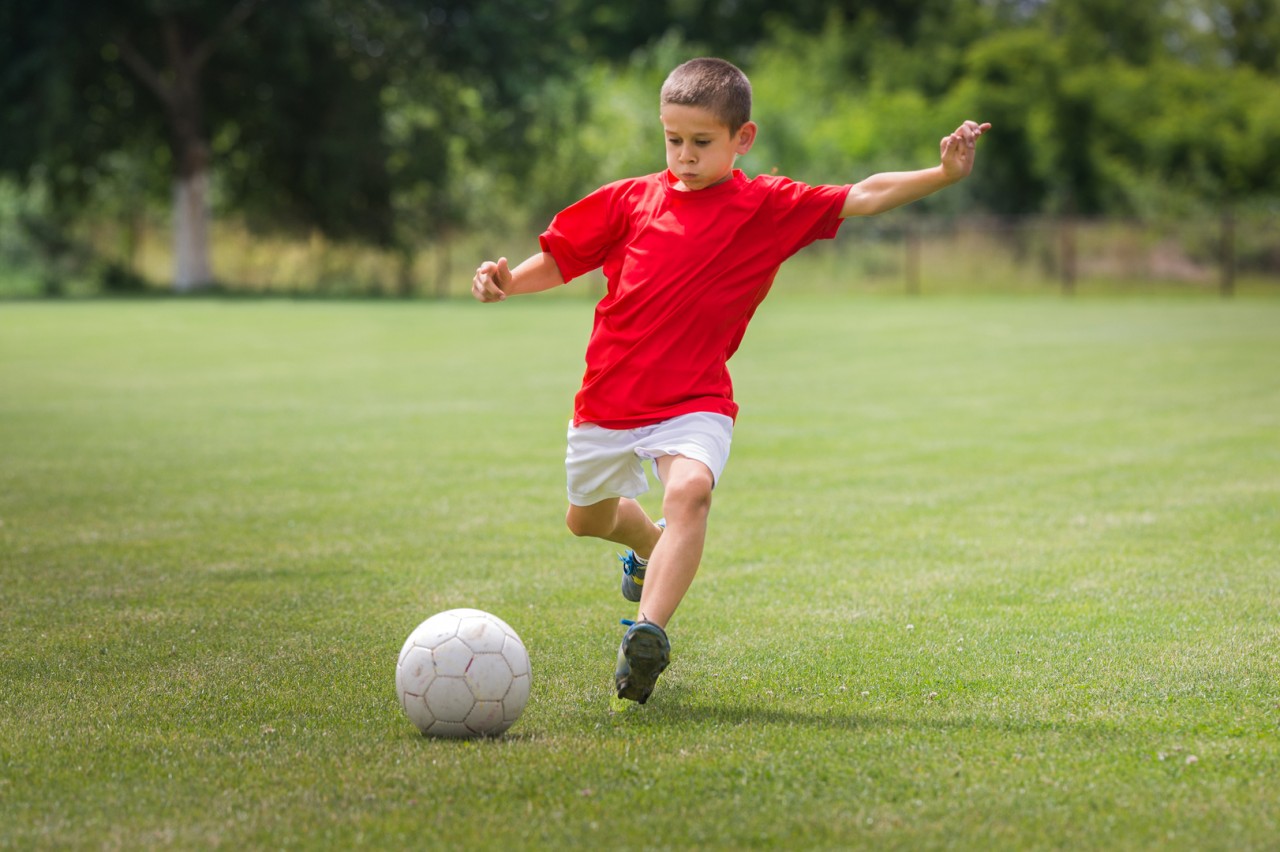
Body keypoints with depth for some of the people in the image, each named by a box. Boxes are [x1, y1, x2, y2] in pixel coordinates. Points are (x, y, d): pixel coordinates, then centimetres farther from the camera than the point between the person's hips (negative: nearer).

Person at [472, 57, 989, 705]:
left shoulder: (768, 207, -1)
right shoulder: (631, 201, 1)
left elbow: (863, 198, -5)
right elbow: (561, 260, 9)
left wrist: (943, 175, -16)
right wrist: (507, 282, -10)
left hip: (695, 402, -3)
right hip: (609, 397, 3)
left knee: (690, 489, -33)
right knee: (586, 518, 22)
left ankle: (649, 631, -42)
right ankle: (651, 546, 56)